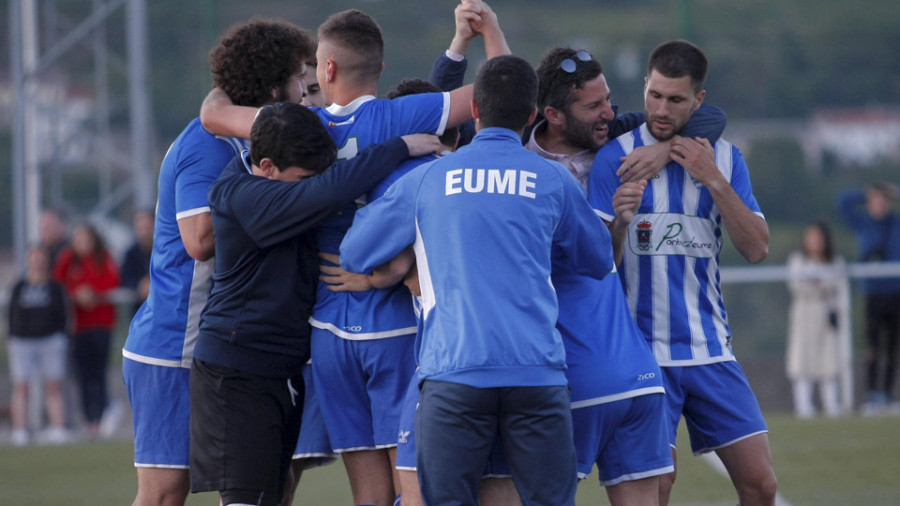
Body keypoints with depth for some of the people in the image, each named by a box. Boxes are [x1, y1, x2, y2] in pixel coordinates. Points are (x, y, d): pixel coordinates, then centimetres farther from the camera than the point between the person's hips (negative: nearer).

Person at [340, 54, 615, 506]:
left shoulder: (424, 180, 8)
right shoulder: (552, 181, 9)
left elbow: (352, 256, 16)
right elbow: (599, 262, 24)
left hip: (452, 371, 0)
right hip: (537, 373, 1)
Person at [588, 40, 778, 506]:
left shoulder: (725, 158, 7)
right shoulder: (616, 158, -3)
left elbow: (756, 249, -1)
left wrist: (714, 180, -11)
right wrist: (620, 221, -28)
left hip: (711, 350, 3)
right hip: (643, 354, -3)